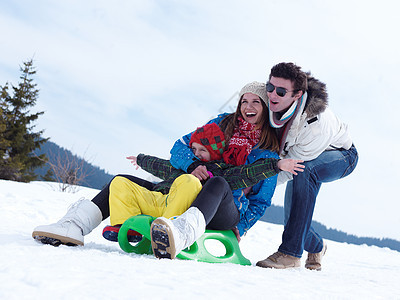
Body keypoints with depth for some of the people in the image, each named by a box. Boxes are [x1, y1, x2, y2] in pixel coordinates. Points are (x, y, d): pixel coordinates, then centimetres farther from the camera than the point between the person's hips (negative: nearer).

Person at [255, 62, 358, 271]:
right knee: (292, 219, -1)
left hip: (340, 156, -6)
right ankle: (316, 247, 38)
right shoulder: (267, 101, -27)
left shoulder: (315, 123, -43)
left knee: (304, 170, -40)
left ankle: (290, 252, -37)